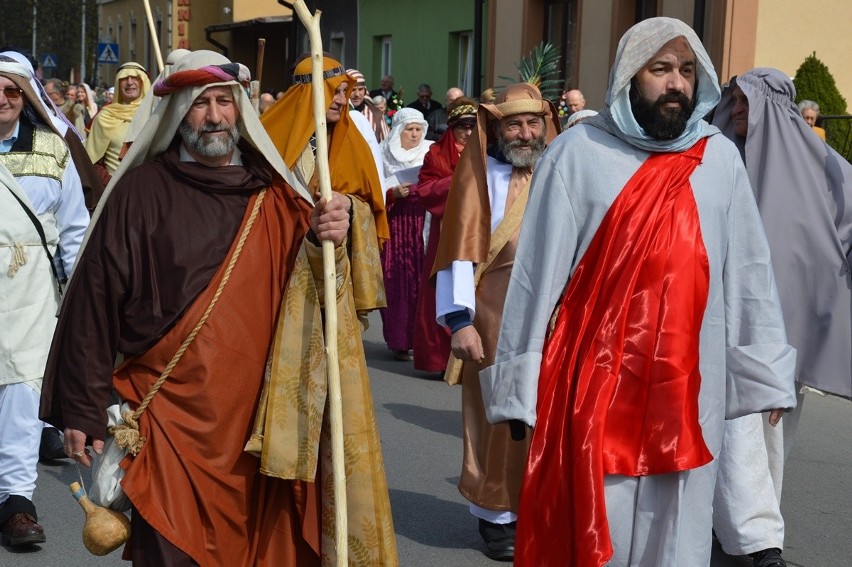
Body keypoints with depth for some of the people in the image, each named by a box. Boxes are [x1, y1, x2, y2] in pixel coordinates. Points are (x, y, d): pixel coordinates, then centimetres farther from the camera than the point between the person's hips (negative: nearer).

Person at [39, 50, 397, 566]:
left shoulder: (272, 192, 7)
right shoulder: (141, 189, -3)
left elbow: (308, 280, 5)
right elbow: (97, 297, -4)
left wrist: (329, 238, -17)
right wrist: (82, 407, -6)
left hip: (260, 416, 3)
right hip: (172, 417, -3)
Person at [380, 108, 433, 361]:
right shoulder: (385, 156, 6)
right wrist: (394, 193, -14)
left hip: (425, 224, 1)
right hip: (396, 226, -1)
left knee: (425, 282, -6)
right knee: (398, 284, -4)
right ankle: (401, 341, 3)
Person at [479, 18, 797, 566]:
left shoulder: (720, 158, 4)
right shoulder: (578, 152, -3)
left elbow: (748, 268, 8)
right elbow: (539, 268, -2)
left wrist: (765, 368, 6)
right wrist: (522, 381, -2)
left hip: (687, 381, 2)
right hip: (593, 375, -2)